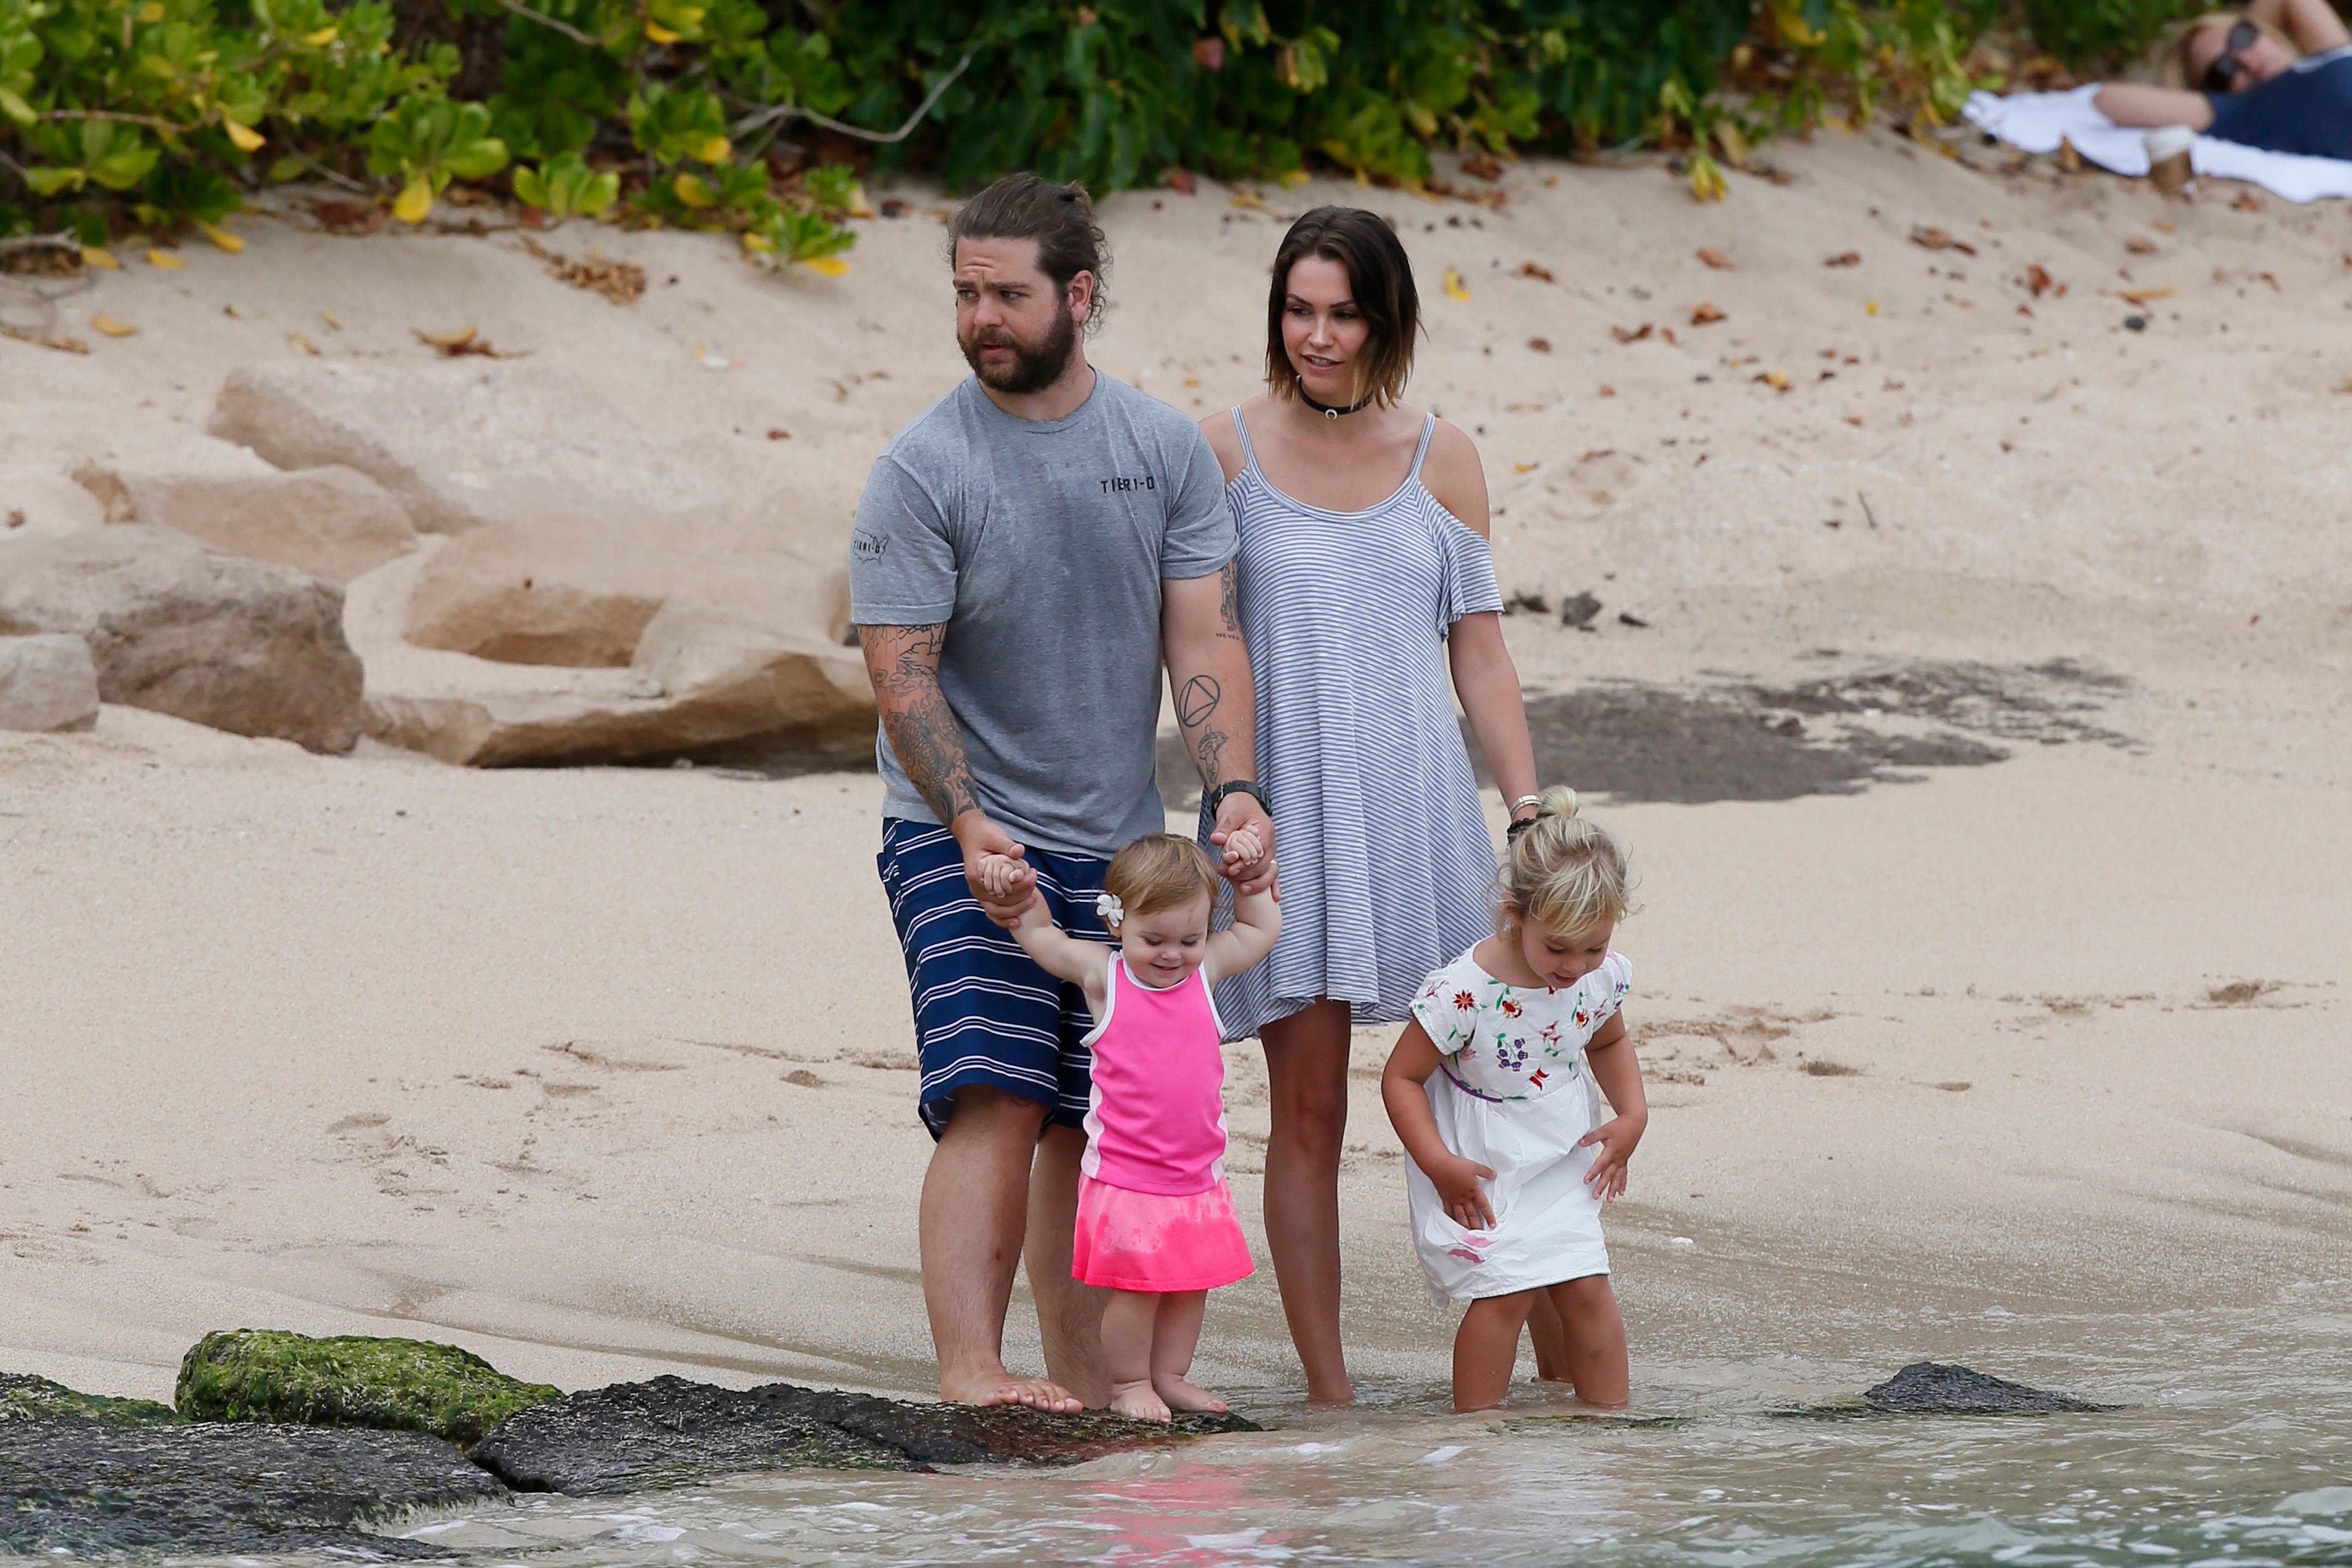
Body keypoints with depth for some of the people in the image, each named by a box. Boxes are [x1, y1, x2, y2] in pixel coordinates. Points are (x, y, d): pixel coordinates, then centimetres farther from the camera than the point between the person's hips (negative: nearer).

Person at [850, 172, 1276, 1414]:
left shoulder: (1166, 450, 3)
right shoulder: (920, 471, -8)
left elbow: (1201, 636, 0)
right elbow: (902, 676, -11)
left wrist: (1232, 789, -15)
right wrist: (968, 822, -24)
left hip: (1119, 843, 4)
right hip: (963, 838, -4)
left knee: (1094, 1122, 8)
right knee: (996, 1102, -17)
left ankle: (1084, 1372, 17)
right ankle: (969, 1373, -24)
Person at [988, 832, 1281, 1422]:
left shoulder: (1205, 971, 4)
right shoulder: (1103, 976, -4)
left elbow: (1261, 929, 22)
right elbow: (1039, 935, 8)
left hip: (1197, 1173, 4)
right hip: (1123, 1173, -4)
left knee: (1192, 1281, 9)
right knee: (1135, 1285, -5)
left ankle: (1170, 1376, 22)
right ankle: (1129, 1384, 9)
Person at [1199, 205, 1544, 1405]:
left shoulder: (1441, 460, 7)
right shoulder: (1227, 452, 2)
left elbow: (1478, 651, 9)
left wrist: (1531, 813, 3)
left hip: (1416, 801, 1)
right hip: (1286, 809, -1)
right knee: (1308, 1107, -1)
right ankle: (1327, 1388, 4)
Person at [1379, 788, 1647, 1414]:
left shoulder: (1603, 978, -8)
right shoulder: (1463, 993, -26)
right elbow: (1401, 1079, -17)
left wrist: (1632, 1114, 2)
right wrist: (1437, 1162, -24)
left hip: (1562, 1164, 5)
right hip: (1480, 1171, -5)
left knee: (1587, 1287, 1)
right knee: (1506, 1291, -12)